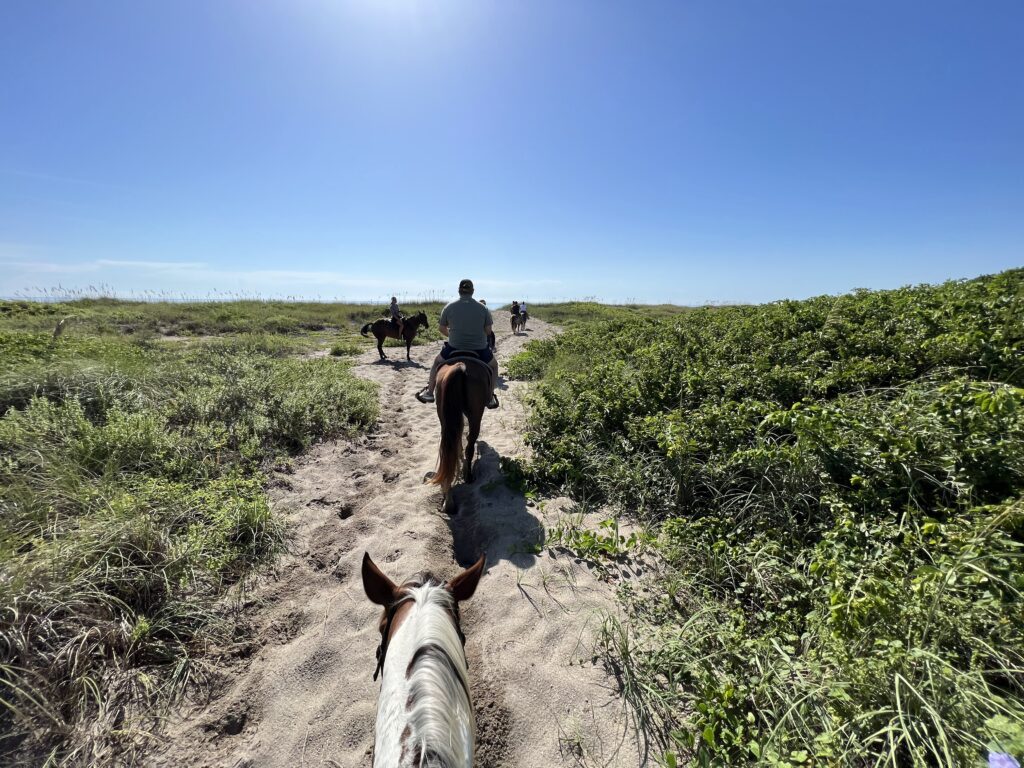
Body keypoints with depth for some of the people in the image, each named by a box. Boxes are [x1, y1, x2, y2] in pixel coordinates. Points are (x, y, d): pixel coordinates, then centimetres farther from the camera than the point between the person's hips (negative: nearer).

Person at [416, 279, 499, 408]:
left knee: (437, 362, 29)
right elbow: (488, 330, 1)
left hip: (454, 347, 1)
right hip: (480, 349, 0)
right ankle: (490, 398, 22)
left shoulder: (449, 307, -3)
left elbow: (441, 328, 7)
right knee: (493, 365, 28)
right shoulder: (483, 308, -4)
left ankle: (429, 393, 29)